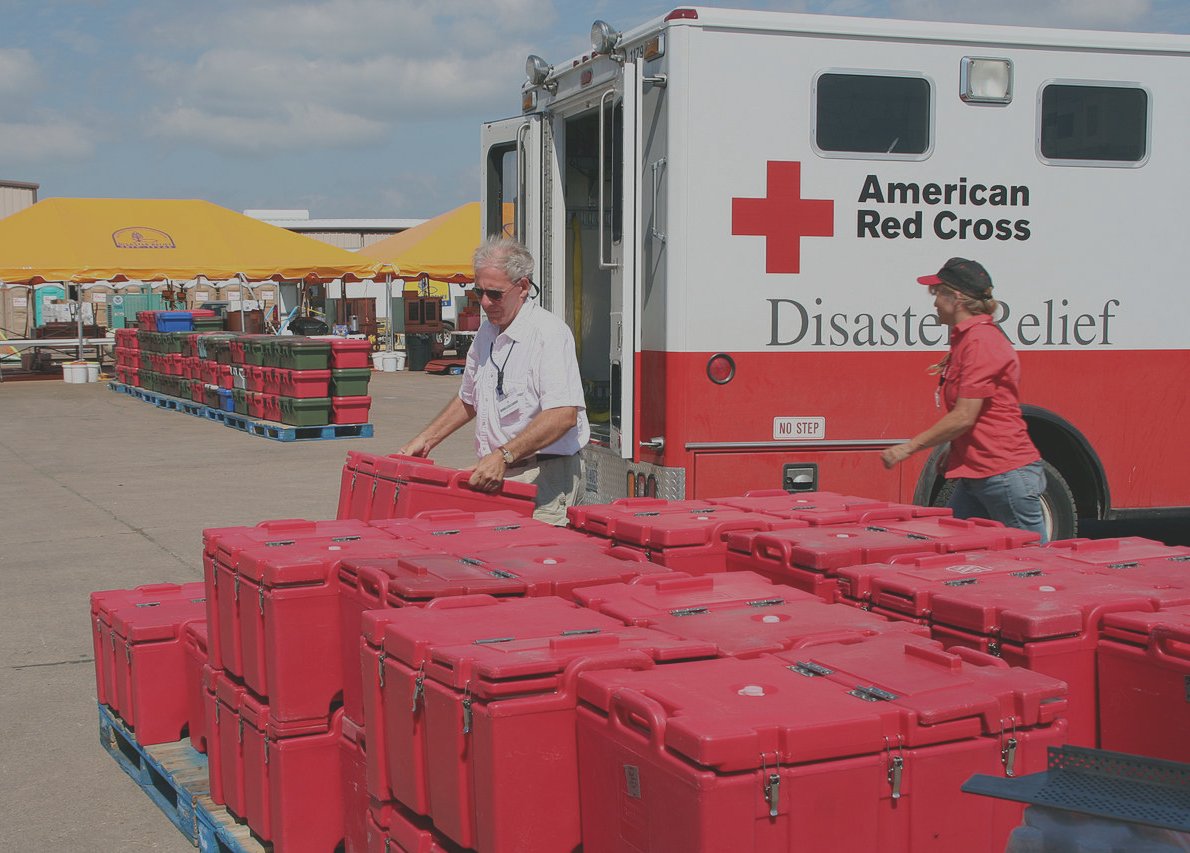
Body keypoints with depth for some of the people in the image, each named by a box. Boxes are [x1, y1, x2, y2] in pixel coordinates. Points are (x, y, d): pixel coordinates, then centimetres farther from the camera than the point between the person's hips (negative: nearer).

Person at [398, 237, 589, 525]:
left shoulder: (549, 333, -13)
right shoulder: (486, 333, 15)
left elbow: (564, 415, -25)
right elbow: (469, 400, 30)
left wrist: (503, 455, -29)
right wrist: (427, 439, 21)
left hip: (543, 478, -7)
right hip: (494, 477, 7)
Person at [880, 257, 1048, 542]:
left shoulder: (981, 341, -16)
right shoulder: (965, 339, 14)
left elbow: (964, 417, -19)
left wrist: (909, 447, -12)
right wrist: (951, 455, 14)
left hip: (1007, 473, -10)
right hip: (974, 475, 10)